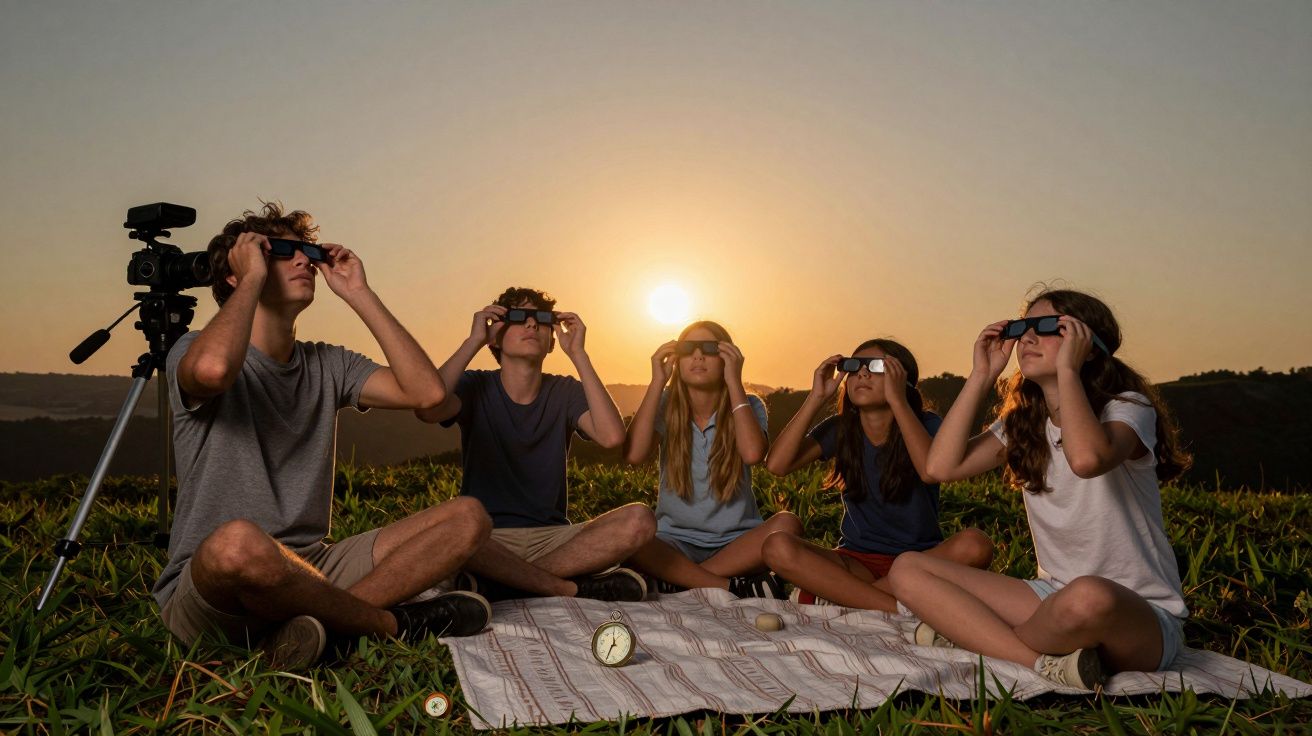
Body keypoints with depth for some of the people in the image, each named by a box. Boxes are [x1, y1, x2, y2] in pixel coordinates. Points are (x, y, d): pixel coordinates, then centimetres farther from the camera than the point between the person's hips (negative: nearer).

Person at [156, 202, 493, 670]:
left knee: (467, 517, -7)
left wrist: (358, 294, 0)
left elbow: (426, 392, -4)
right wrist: (253, 276, -13)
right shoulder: (195, 350, -3)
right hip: (210, 589, -5)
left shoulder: (327, 365, 12)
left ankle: (315, 620, -22)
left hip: (311, 568, 6)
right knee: (238, 542, -41)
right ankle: (393, 623, -15)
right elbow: (212, 369, -31)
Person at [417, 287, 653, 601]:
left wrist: (578, 354, -12)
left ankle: (511, 582, -20)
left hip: (553, 537, 2)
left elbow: (612, 436, -15)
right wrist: (474, 340, -13)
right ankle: (572, 587, -23)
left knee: (639, 520, -23)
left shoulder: (565, 392, 6)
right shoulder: (476, 387, 3)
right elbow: (427, 408, -22)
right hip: (486, 538, -2)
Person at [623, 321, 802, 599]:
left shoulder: (748, 406, 0)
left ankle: (682, 581, -22)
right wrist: (658, 381, -13)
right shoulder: (666, 406, 2)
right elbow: (634, 455, -18)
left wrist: (735, 381, -16)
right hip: (677, 540, 0)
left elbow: (753, 453, -23)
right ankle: (734, 588, -25)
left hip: (735, 542, 1)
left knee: (787, 524, -30)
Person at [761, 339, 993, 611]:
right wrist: (816, 398, -13)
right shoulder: (840, 429, 2)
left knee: (974, 545, -33)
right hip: (857, 561, 1)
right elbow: (777, 464, -13)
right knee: (777, 547, -26)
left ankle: (835, 594, -27)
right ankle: (900, 607, -27)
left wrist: (897, 399, -24)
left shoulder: (925, 424, -4)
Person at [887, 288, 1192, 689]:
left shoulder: (1128, 408, -9)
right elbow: (942, 465, -8)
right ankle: (1049, 663, -21)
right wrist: (982, 375, -5)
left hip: (1142, 616, -5)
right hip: (1055, 597, 6)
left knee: (1088, 597, -43)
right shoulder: (1022, 424, 8)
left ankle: (972, 636, -11)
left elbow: (1087, 459, -35)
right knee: (907, 570, -9)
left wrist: (1067, 369, -23)